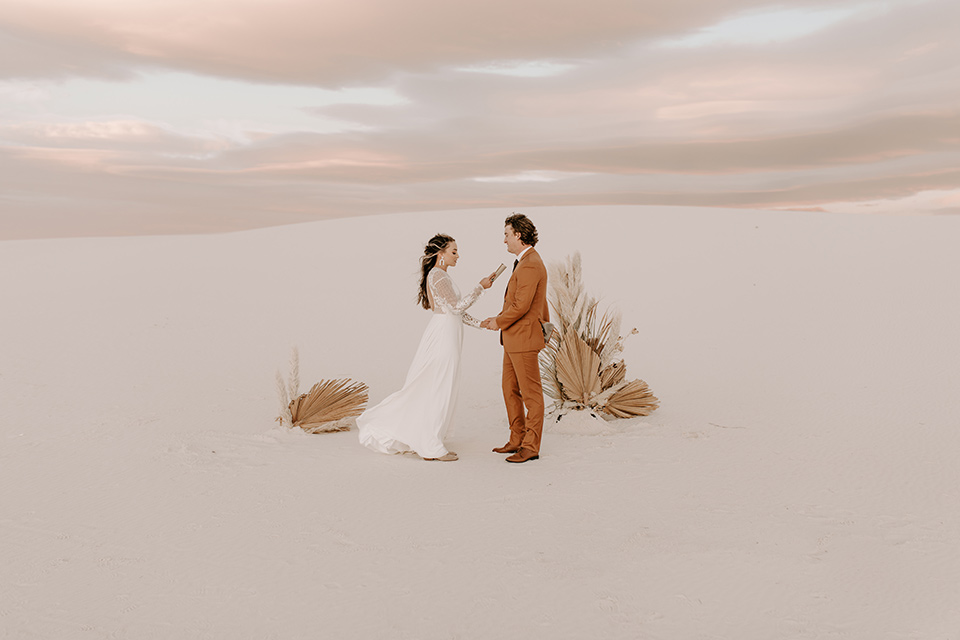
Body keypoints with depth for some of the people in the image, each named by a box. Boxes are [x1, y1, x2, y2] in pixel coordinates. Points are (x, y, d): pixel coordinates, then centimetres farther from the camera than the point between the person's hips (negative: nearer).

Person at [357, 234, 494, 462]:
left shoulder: (441, 275, 17)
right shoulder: (438, 276, -15)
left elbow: (455, 310, 18)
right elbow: (456, 306, -16)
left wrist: (479, 323, 12)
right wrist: (480, 287, -10)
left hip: (444, 333, 10)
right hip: (443, 334, -10)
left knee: (431, 389, 13)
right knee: (439, 390, -4)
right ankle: (431, 447, 2)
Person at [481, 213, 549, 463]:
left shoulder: (530, 265, -19)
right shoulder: (526, 261, 14)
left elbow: (521, 306, -24)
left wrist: (499, 322, -10)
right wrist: (499, 319, 11)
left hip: (524, 338, -10)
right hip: (513, 339, 10)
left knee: (531, 393, -1)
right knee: (510, 389, 15)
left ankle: (531, 447, 8)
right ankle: (517, 440, 24)